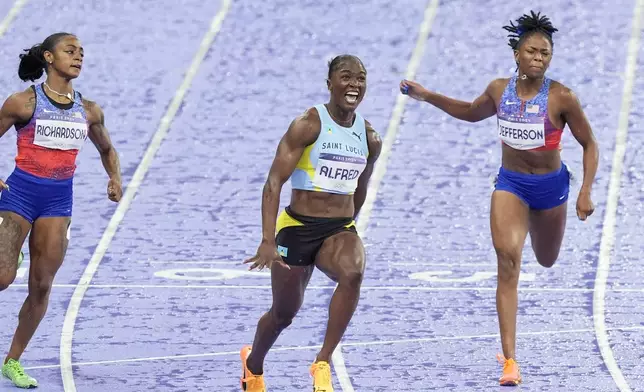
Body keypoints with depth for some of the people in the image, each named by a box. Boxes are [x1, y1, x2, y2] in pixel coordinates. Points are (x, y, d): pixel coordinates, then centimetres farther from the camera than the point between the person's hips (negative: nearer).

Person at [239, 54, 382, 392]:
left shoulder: (370, 139, 4)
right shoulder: (308, 125, -12)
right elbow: (274, 182, -16)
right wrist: (268, 241, -25)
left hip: (340, 229, 3)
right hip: (297, 227, -3)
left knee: (353, 273, -31)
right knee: (284, 313, 11)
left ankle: (323, 363, -21)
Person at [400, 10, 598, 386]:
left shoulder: (562, 98, -19)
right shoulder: (499, 90, -8)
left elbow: (590, 145, -9)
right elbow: (472, 112, 15)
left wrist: (586, 193, -18)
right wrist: (427, 96, 7)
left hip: (550, 185, -1)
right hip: (510, 183, 1)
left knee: (546, 261, 20)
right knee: (507, 259, -19)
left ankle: (537, 225, 63)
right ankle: (510, 359, -22)